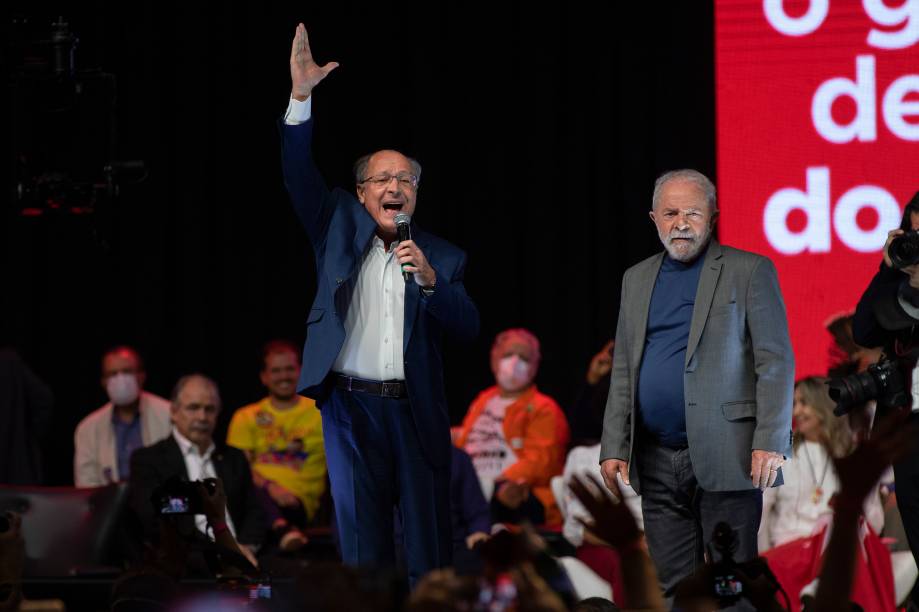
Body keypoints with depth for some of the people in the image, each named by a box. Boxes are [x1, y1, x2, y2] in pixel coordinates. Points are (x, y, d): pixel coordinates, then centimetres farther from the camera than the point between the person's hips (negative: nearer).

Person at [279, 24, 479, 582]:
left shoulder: (443, 257, 10)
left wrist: (430, 279, -15)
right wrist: (301, 94, -16)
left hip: (417, 410, 0)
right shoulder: (341, 228, 9)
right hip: (351, 406, 0)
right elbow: (299, 175, -4)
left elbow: (469, 327, 1)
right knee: (363, 543, 2)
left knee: (430, 547, 0)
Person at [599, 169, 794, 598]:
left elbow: (776, 363, -5)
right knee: (674, 589, 5)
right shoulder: (637, 279, 17)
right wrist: (614, 447, 9)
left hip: (724, 456, -5)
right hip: (656, 462, 5)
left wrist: (770, 444, -14)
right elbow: (622, 371, 18)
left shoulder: (750, 272, 0)